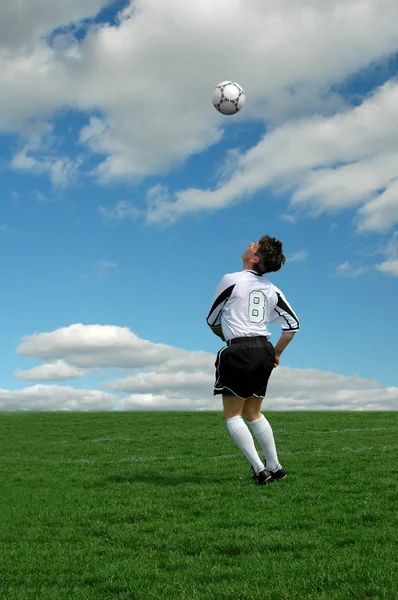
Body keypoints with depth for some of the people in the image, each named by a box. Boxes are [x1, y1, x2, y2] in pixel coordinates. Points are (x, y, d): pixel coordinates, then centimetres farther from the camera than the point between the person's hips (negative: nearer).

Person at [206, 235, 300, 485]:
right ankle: (275, 467, 19)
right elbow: (293, 324, 12)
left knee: (232, 415, 4)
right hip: (264, 350, 6)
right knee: (253, 413, 18)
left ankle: (259, 468, -4)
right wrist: (277, 353, 20)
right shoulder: (272, 290, 10)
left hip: (239, 351, -6)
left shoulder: (231, 280, -5)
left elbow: (212, 321, 5)